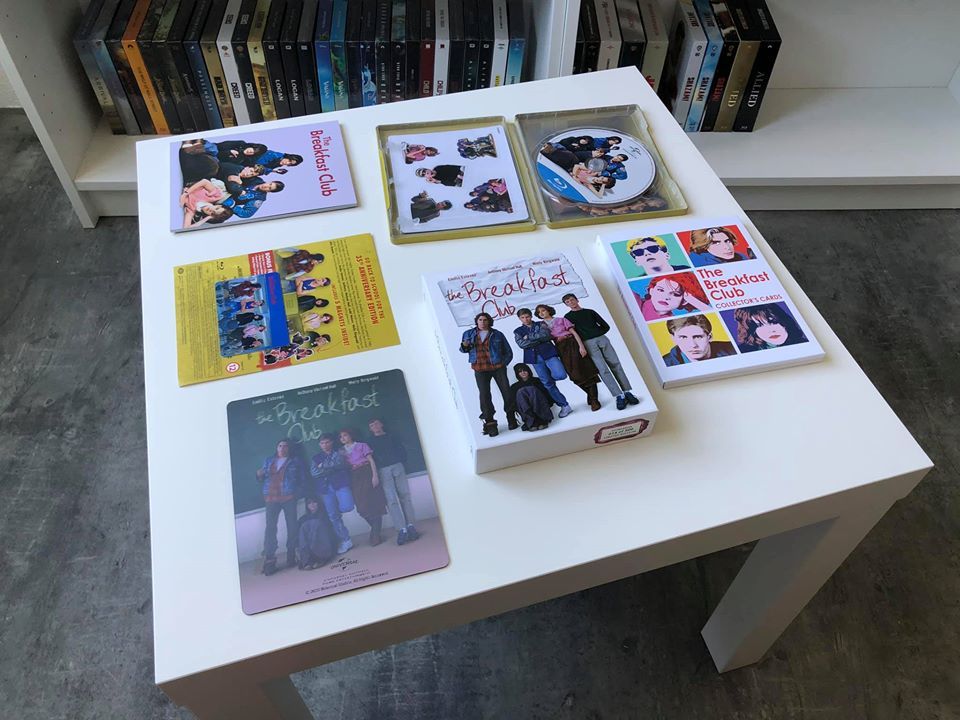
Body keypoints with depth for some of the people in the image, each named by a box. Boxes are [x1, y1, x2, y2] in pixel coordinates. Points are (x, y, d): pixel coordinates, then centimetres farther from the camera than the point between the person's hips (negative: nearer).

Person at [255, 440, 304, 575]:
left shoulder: (294, 462, 13)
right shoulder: (268, 461, 20)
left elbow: (301, 479, 8)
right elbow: (261, 478, 20)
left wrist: (295, 488, -8)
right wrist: (259, 475, -2)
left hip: (288, 497, -1)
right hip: (271, 498, 1)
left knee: (292, 526, -2)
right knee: (270, 527, -9)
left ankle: (291, 556, 7)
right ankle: (269, 559, -11)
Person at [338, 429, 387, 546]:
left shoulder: (362, 445, 6)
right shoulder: (342, 451, 14)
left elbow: (371, 460, -1)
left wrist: (375, 475, -12)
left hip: (366, 474, -3)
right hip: (355, 478, 3)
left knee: (373, 503, -8)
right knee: (362, 506, -3)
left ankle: (375, 534, -4)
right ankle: (376, 530, 13)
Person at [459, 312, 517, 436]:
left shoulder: (497, 334, 9)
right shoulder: (469, 334, 12)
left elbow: (508, 352, 12)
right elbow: (463, 349, 19)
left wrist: (503, 363, -1)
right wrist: (464, 346, -4)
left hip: (497, 367, 0)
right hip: (480, 369, 0)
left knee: (506, 391, -3)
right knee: (484, 395, -8)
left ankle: (511, 419, 13)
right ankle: (490, 423, -5)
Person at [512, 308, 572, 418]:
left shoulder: (541, 324, 12)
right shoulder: (518, 331, 13)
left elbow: (546, 335, -8)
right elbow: (522, 344, -5)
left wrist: (529, 337, -6)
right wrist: (540, 338, -6)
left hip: (548, 353, -1)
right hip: (535, 358, 1)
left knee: (560, 375, -23)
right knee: (547, 383, -2)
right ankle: (564, 405, 8)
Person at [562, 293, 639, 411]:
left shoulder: (590, 312, 20)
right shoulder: (568, 317, 13)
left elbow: (606, 326, 18)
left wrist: (598, 334, 5)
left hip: (601, 339, 3)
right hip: (588, 343, -3)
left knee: (615, 365, -6)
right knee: (603, 369, -15)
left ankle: (627, 393, -6)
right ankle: (619, 396, -19)